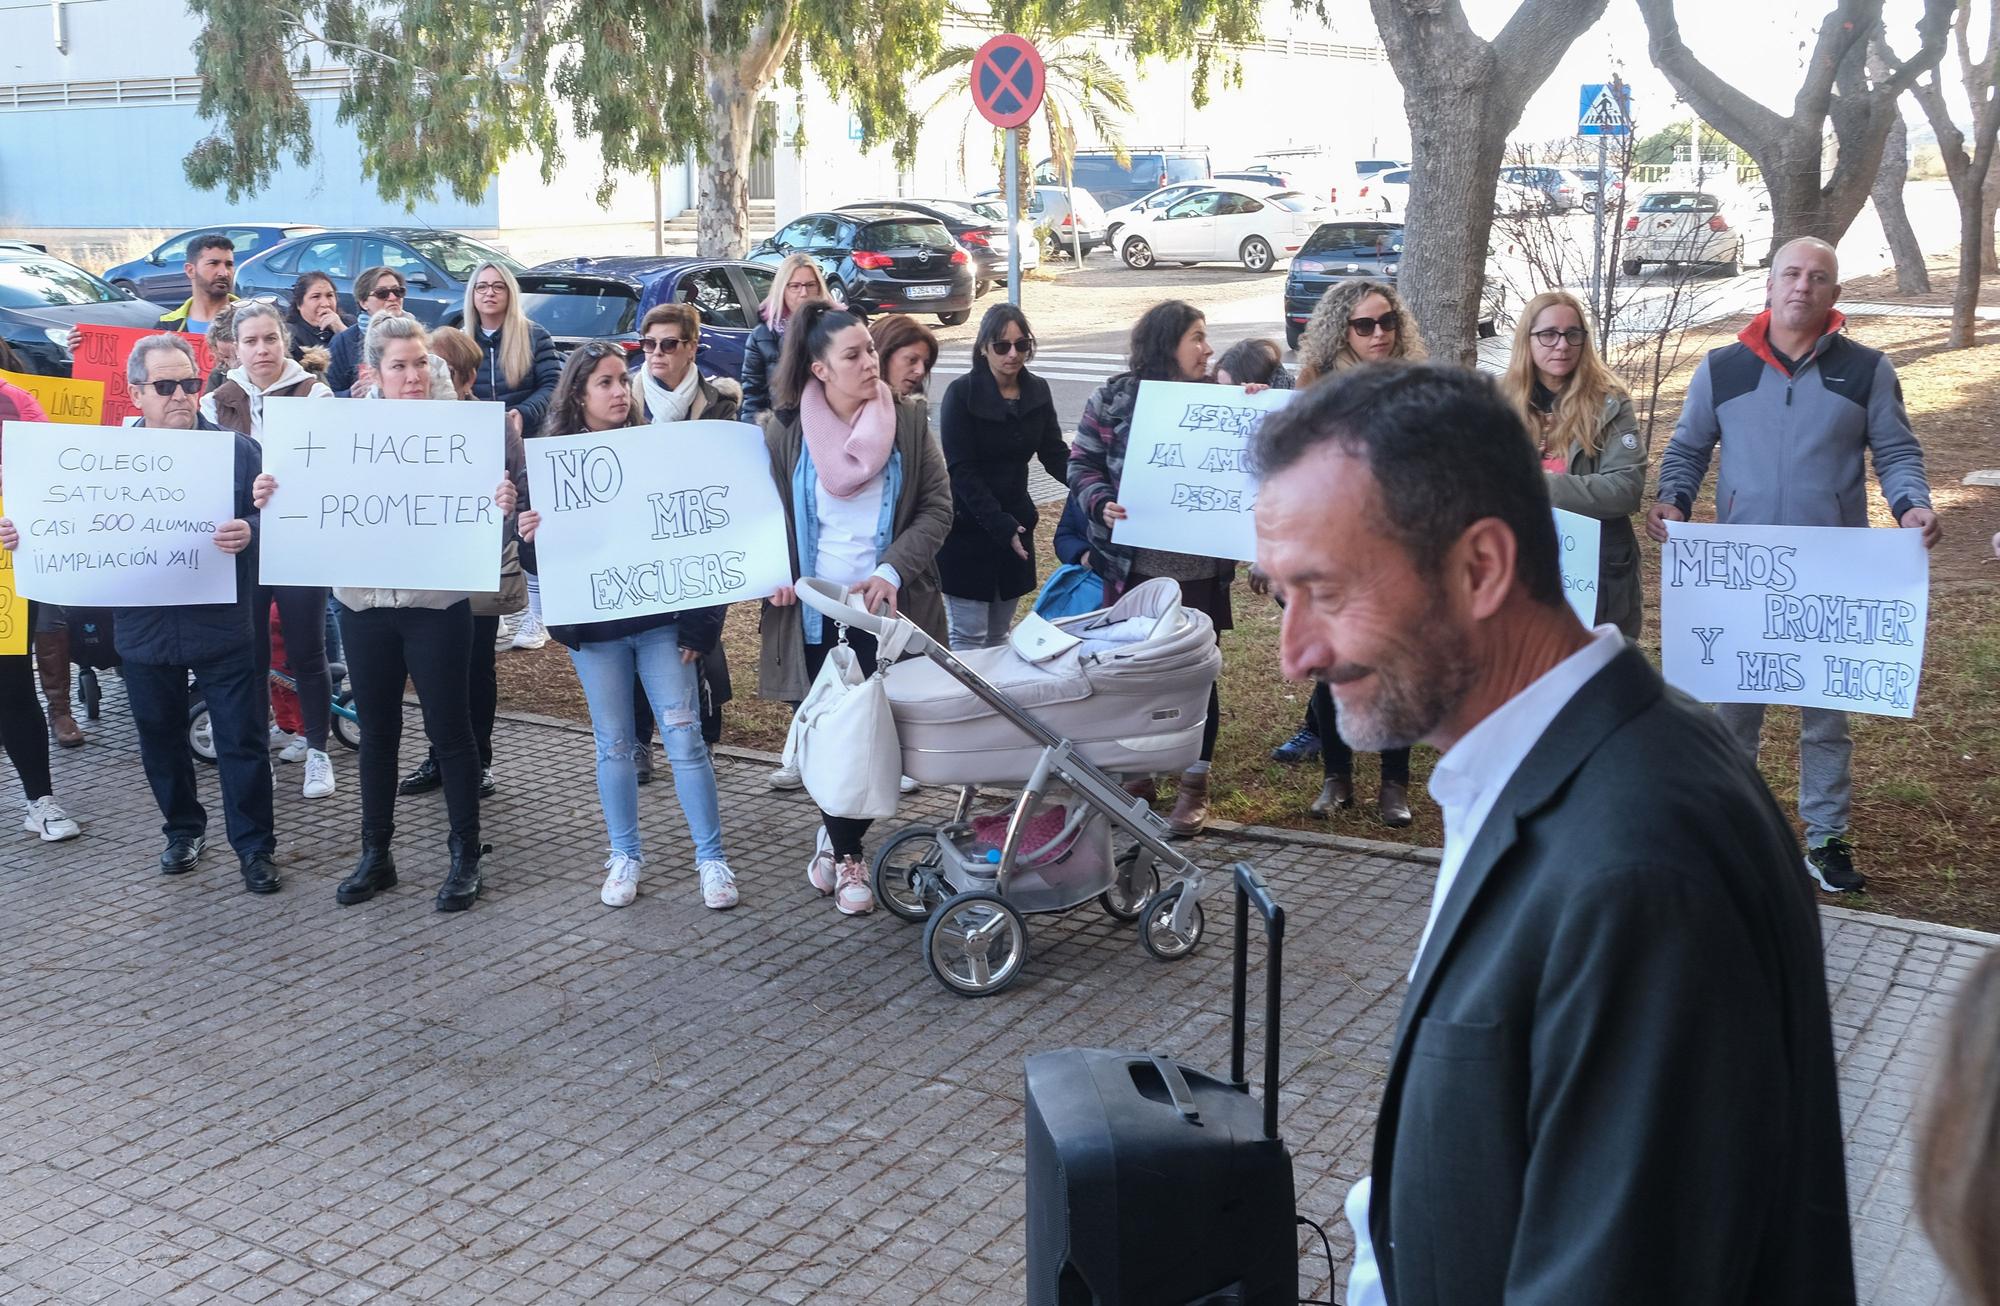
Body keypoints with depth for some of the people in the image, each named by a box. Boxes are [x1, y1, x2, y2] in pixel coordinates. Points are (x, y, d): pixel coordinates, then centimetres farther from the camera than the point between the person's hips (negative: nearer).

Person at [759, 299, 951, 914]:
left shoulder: (908, 421, -1)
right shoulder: (783, 430, -1)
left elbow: (937, 508, -1)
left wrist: (892, 571, -13)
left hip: (886, 608, 0)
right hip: (812, 613, 0)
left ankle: (840, 841, 22)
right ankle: (844, 845, 28)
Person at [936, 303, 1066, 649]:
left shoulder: (1038, 391, 5)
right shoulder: (962, 394, -11)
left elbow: (1055, 455, 4)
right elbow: (962, 470, -15)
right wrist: (1001, 526, -22)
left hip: (1015, 522, 5)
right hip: (968, 528, -5)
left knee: (998, 636, 13)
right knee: (968, 638, -3)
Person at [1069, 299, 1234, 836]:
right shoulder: (1113, 399, -1)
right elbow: (1082, 464, 2)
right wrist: (1102, 504, -16)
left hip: (1199, 569, 0)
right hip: (1133, 565, 0)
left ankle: (1195, 785, 18)